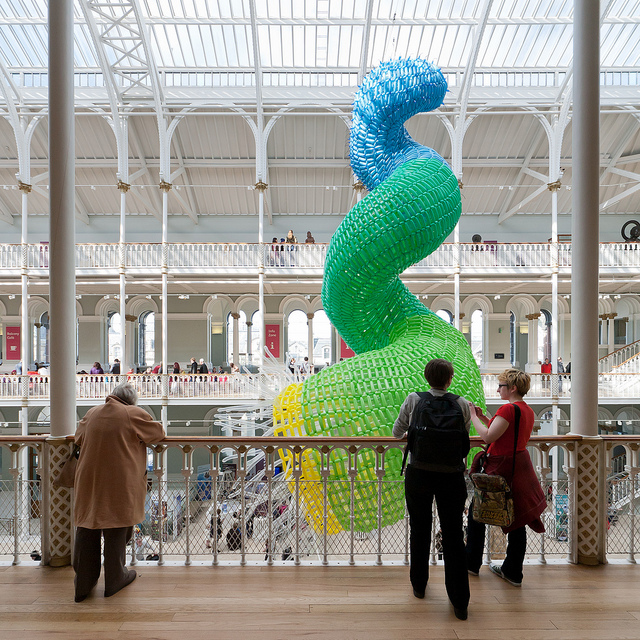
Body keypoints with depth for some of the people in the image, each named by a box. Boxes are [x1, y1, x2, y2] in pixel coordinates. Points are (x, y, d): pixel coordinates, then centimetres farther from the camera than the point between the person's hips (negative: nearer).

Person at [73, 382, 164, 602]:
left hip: (88, 483, 4)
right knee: (116, 530, 10)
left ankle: (83, 583, 22)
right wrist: (137, 436, 21)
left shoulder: (92, 413, 5)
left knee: (87, 530, 12)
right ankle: (114, 579, 23)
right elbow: (158, 432, 4)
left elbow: (79, 437, 20)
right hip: (119, 485, -4)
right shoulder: (134, 414, -9)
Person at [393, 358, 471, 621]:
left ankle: (419, 585, 36)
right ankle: (460, 603, 14)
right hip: (452, 478, 0)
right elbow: (464, 437, 7)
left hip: (419, 475, 1)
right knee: (453, 536, 9)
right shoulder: (462, 405, -5)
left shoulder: (414, 400, -6)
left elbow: (397, 433, 4)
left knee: (419, 530, 19)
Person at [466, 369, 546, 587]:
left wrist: (473, 417, -13)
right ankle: (513, 572, 22)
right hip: (520, 465, 9)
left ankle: (472, 563, 23)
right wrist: (484, 417, 12)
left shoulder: (508, 409, -21)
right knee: (515, 521, 13)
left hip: (501, 468, -8)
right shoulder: (527, 410, 8)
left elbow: (488, 437, -24)